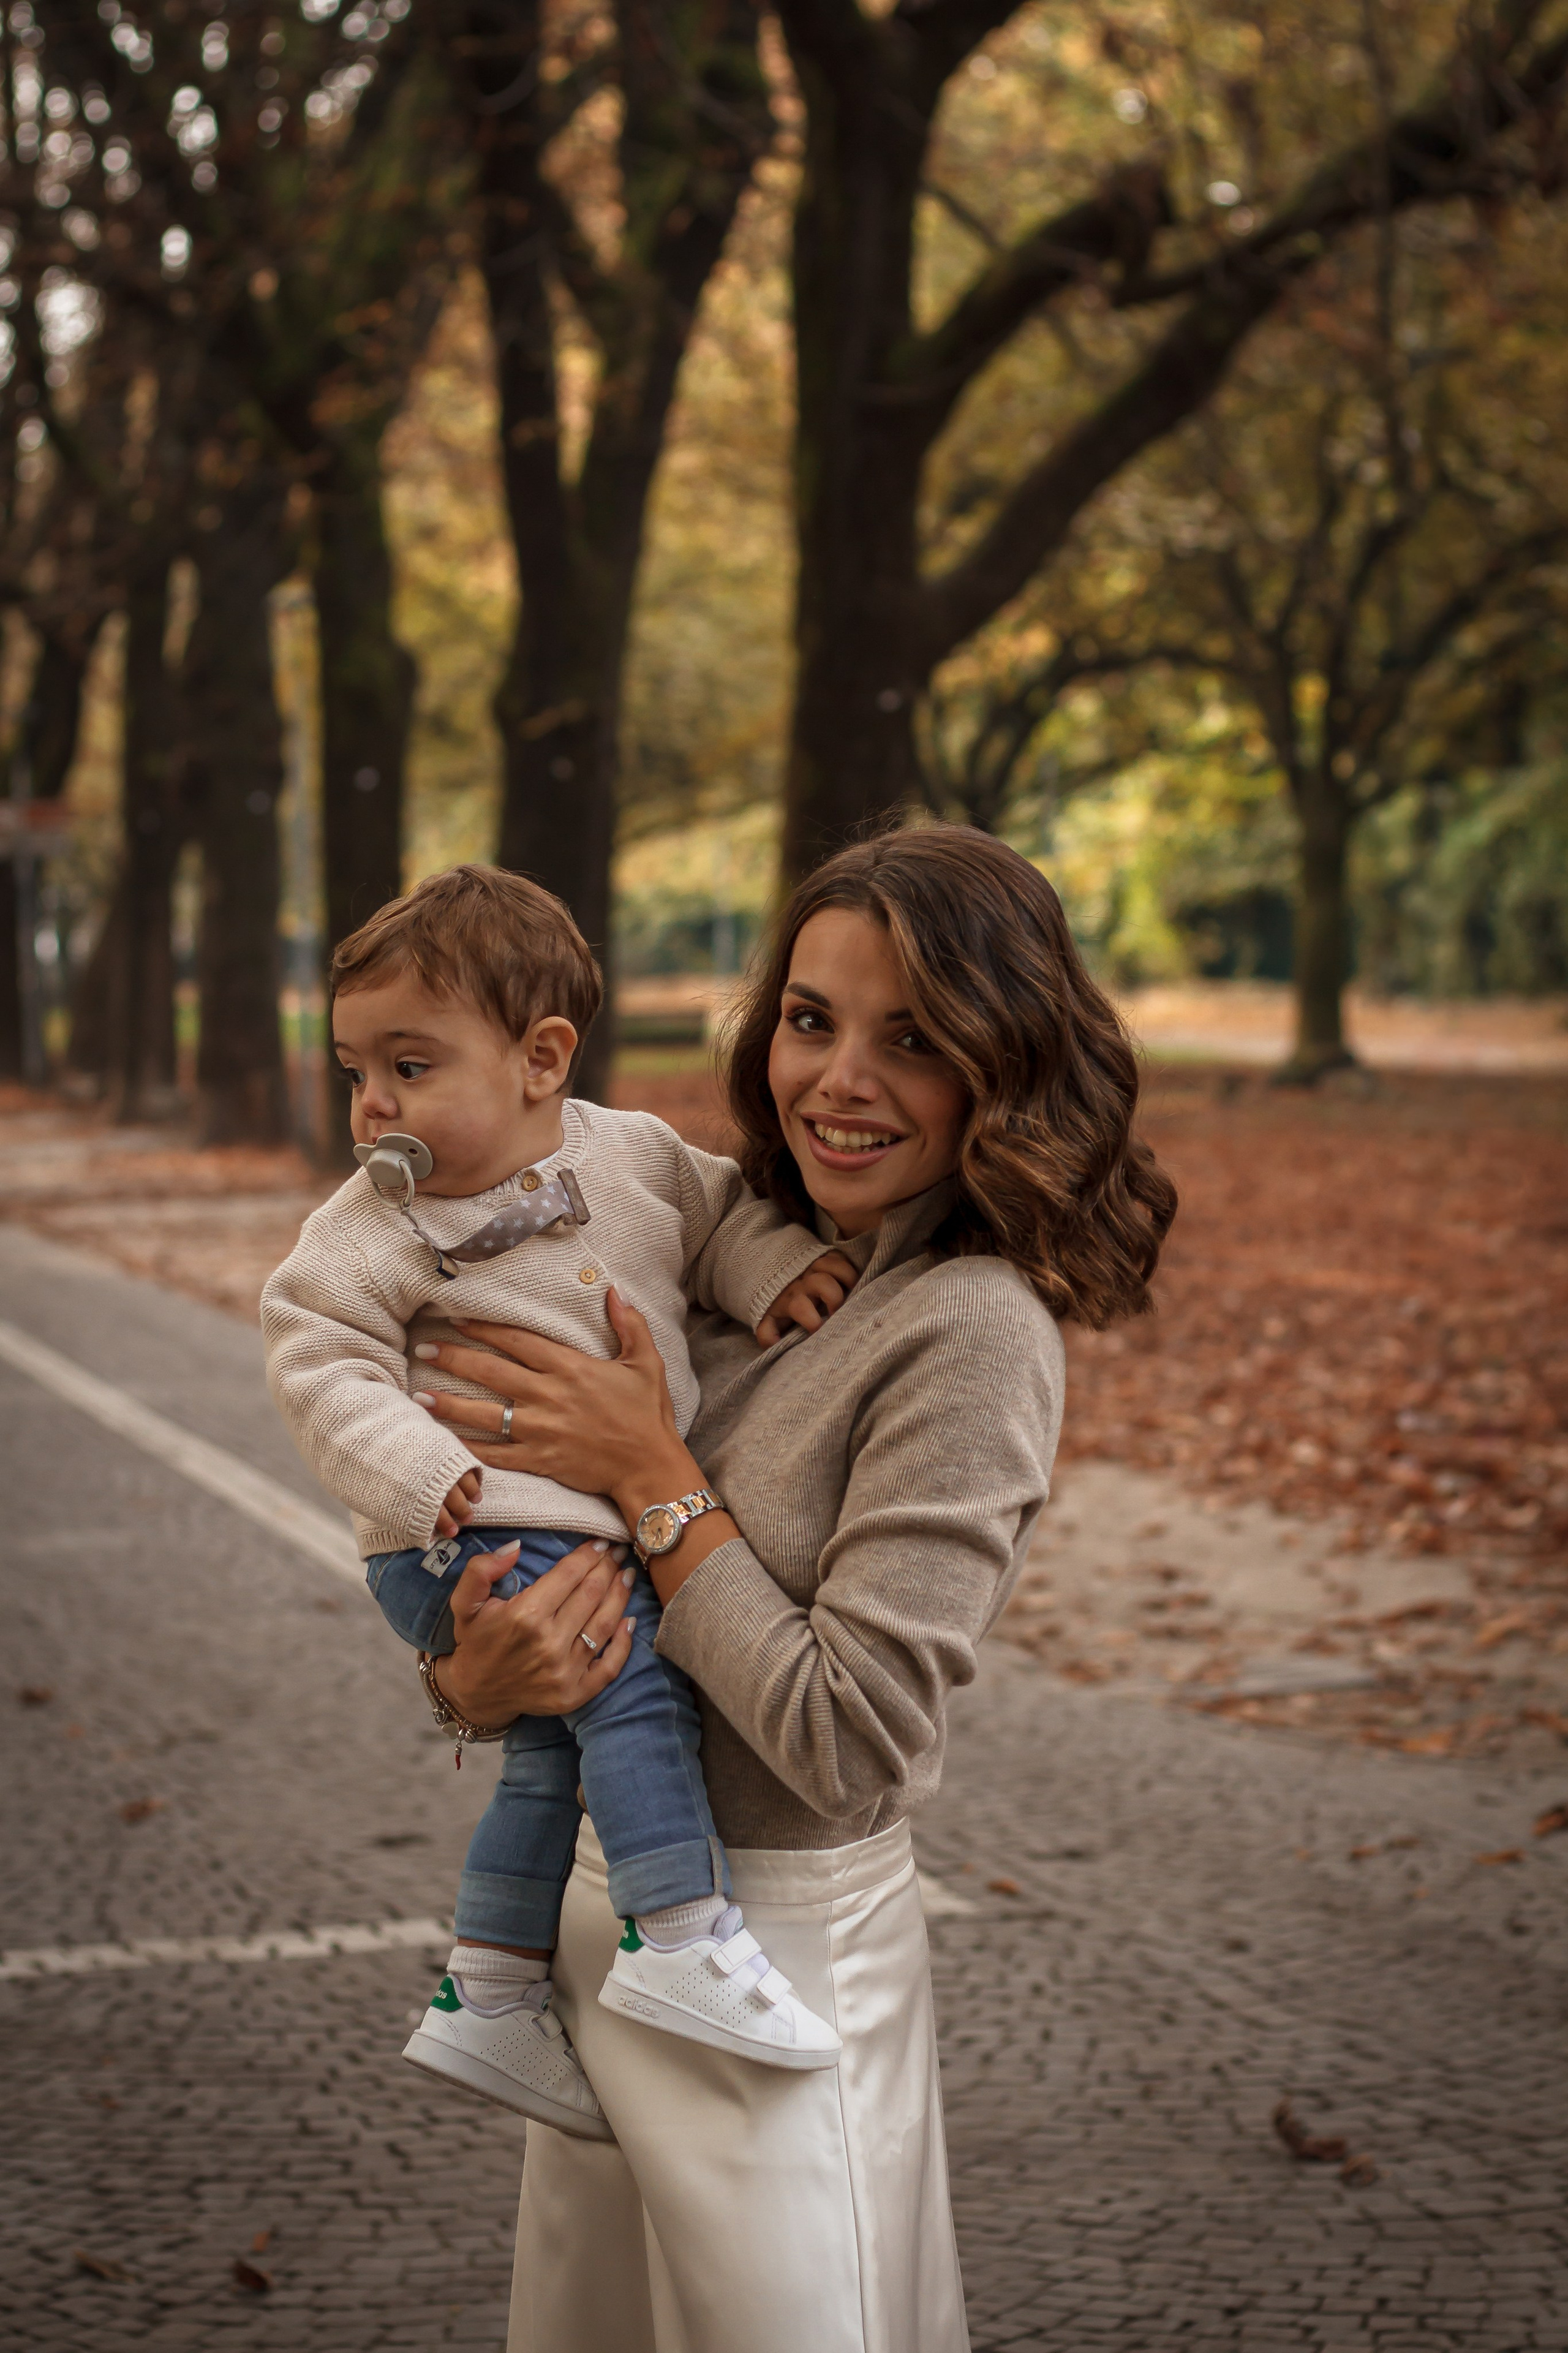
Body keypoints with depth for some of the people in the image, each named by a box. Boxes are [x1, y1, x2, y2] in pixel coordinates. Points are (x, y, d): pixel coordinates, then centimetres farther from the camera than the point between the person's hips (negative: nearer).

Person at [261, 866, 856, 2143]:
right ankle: (684, 1942, -16)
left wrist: (774, 1267, 0)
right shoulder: (371, 1230, -8)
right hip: (471, 1538, -6)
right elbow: (322, 1364, -11)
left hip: (617, 1526, 7)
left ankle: (489, 2000, 24)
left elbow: (717, 1213, 20)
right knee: (633, 1679, -23)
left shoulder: (634, 1154, 4)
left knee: (556, 1750, 13)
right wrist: (421, 1474, -23)